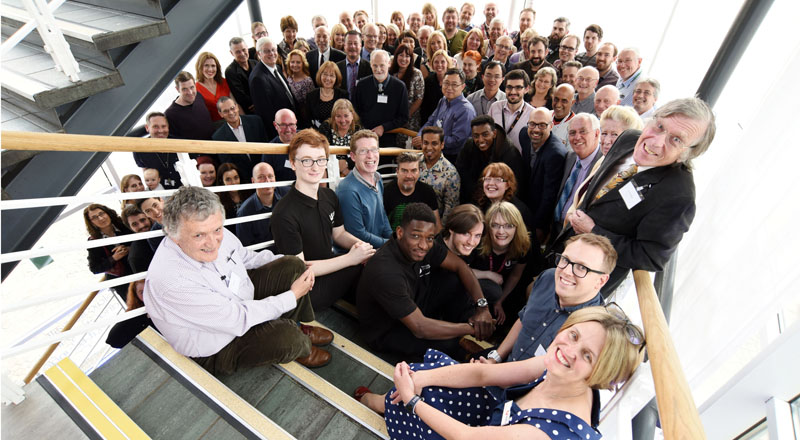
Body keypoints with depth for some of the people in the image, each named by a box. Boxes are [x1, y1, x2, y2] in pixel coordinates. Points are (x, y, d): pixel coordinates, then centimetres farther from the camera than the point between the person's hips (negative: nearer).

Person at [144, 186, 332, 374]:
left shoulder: (216, 235, -16)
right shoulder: (171, 282, -38)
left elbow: (245, 257, 7)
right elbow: (239, 320, -32)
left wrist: (294, 265, -4)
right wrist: (293, 295, -23)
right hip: (218, 348, -7)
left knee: (293, 266, -4)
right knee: (286, 336, -29)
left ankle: (297, 325, 17)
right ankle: (301, 347, 9)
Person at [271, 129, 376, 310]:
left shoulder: (329, 196, 3)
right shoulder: (284, 214, -22)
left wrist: (360, 245, -7)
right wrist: (350, 258, -22)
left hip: (330, 267, 8)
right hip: (310, 289, -8)